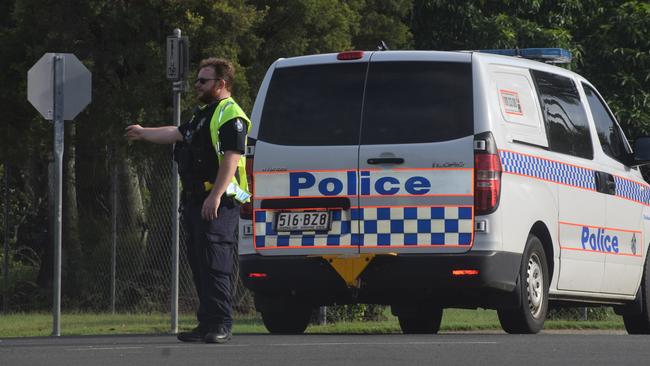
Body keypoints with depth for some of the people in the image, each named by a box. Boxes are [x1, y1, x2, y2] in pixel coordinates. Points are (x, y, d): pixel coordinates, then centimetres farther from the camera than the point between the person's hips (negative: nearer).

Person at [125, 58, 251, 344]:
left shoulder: (230, 115, -11)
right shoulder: (202, 114, 22)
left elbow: (231, 158, -20)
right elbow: (177, 133, 35)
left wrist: (215, 196, -25)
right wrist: (144, 133, 43)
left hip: (217, 204, -10)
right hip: (194, 201, 10)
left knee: (215, 265, -13)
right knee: (199, 264, 10)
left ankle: (221, 325, -11)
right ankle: (207, 323, 13)